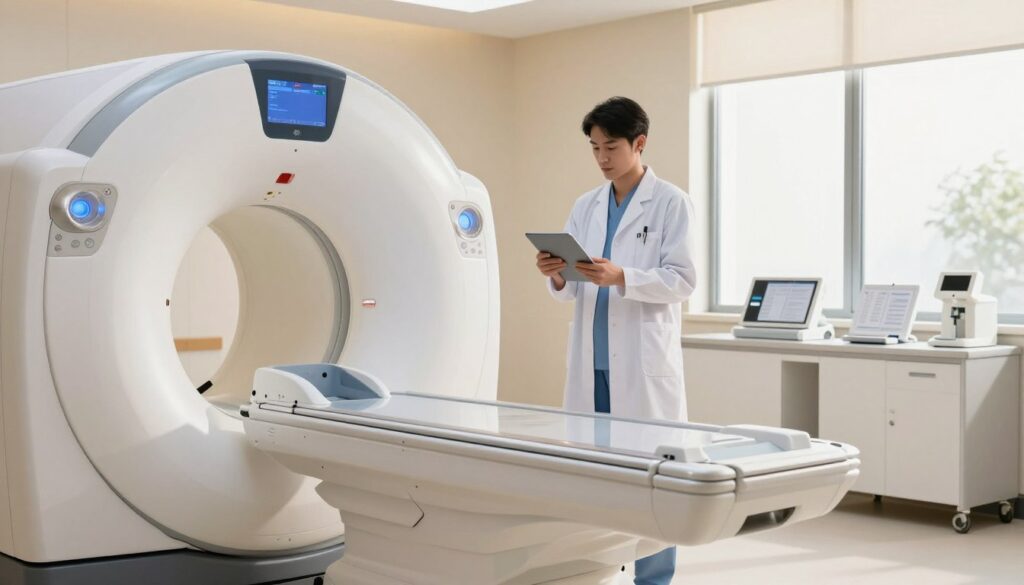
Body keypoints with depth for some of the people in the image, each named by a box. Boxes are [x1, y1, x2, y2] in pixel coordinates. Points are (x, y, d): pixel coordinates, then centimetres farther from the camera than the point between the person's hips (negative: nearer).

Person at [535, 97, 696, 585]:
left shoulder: (670, 203, -1)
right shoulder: (585, 207, 14)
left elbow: (682, 281, -9)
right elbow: (573, 291, 12)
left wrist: (620, 278, -23)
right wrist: (557, 276, -11)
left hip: (645, 363, -5)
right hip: (591, 362, 5)